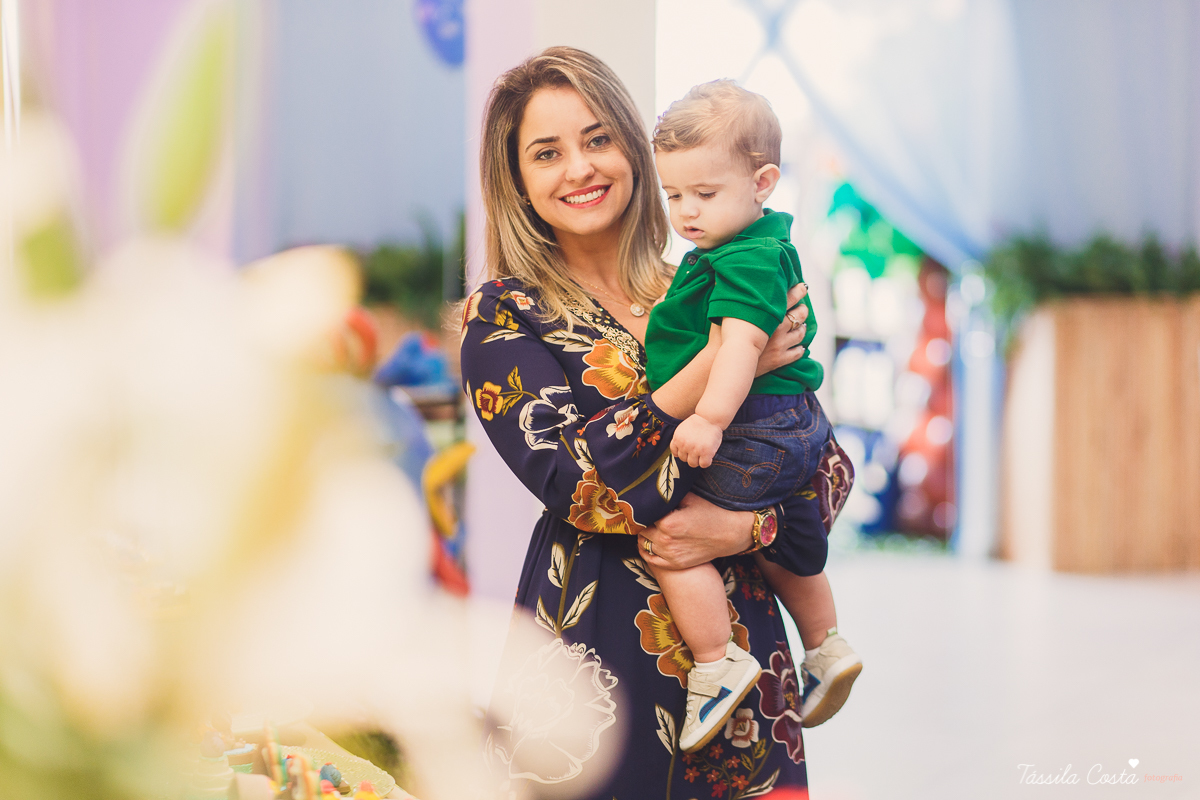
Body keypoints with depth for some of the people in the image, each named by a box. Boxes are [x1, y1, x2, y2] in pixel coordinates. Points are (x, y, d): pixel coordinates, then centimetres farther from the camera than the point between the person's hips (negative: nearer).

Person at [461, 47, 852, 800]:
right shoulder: (503, 316, -1)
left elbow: (830, 466, 6)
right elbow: (576, 479, -16)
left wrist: (744, 525, -13)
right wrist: (725, 360, -18)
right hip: (601, 648, -3)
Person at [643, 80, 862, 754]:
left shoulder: (746, 260, -20)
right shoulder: (768, 248, 14)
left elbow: (743, 340, -33)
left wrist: (710, 418, -41)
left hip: (755, 438, -11)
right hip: (794, 428, 11)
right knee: (781, 545, 29)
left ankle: (719, 664, -8)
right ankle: (826, 648, 44)